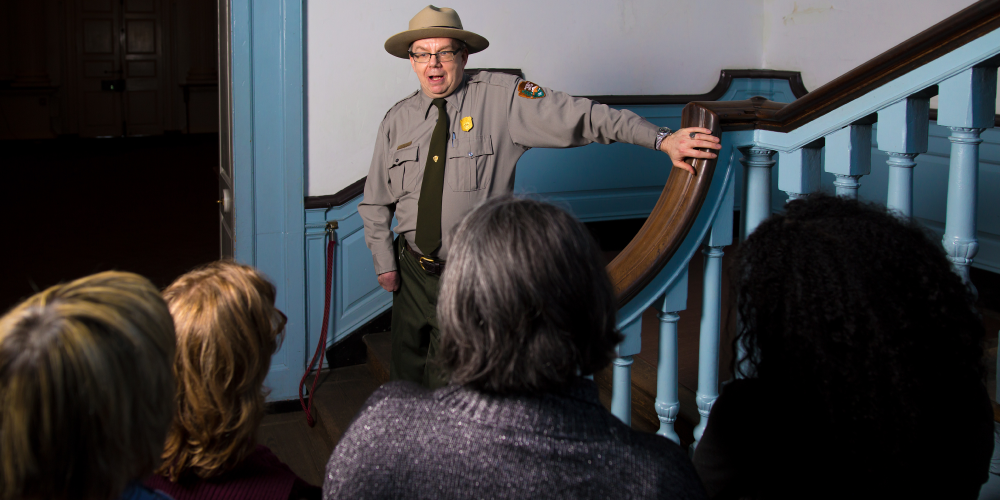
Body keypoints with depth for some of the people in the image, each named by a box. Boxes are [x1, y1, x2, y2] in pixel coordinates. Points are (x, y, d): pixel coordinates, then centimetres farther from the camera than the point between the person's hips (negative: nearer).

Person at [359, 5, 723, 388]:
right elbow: (376, 203, 11)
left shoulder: (501, 98, -9)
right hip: (412, 272, 4)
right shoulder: (397, 121, 2)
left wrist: (662, 139, -24)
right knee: (404, 375, 17)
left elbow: (581, 117, -17)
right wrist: (384, 263, 2)